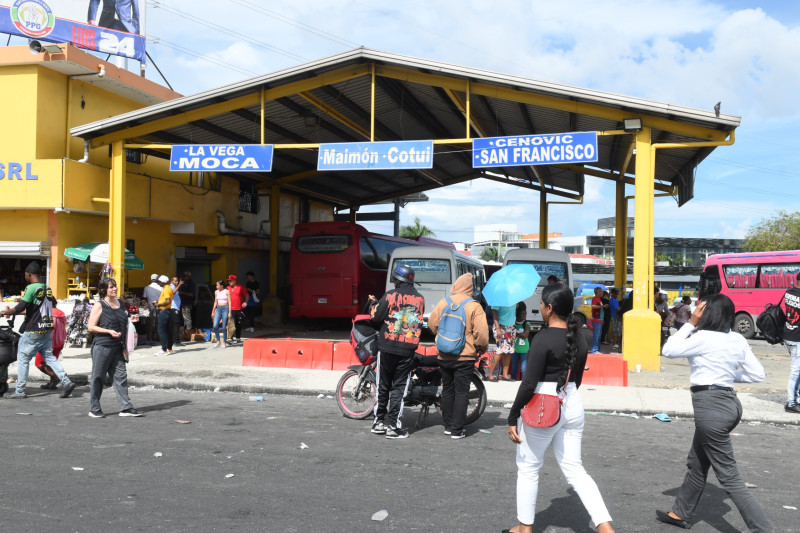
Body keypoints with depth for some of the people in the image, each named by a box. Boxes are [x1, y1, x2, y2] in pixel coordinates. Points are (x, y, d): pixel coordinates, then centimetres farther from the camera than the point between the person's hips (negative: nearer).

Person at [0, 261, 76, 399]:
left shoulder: (31, 288, -13)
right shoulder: (47, 289, 10)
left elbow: (19, 308, -20)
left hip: (33, 332, -7)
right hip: (47, 330, 7)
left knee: (23, 359, 5)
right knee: (50, 357, 11)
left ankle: (20, 391, 8)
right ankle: (66, 381, -4)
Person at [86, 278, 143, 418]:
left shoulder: (121, 303, 13)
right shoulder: (99, 306, -6)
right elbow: (91, 327, -8)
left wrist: (124, 346, 17)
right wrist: (109, 331, -18)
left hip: (118, 347, 6)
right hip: (102, 346, -6)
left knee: (121, 376, 2)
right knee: (98, 377, 3)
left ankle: (125, 407, 3)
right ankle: (94, 409, 14)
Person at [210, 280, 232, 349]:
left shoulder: (227, 291, -3)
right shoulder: (216, 292, 11)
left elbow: (229, 302, -4)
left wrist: (229, 312, -10)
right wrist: (213, 311, 16)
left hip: (225, 308, -4)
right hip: (218, 308, 4)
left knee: (224, 327, -2)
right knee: (215, 326, -7)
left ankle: (224, 342, 9)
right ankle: (218, 341, 9)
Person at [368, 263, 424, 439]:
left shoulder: (390, 295, -8)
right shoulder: (420, 299, 4)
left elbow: (376, 317, -6)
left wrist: (373, 304, 13)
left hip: (387, 347, -2)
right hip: (408, 350, 2)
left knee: (383, 385, 10)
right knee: (399, 387, 6)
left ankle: (379, 422, 17)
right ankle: (393, 426, 3)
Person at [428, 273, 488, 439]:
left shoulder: (444, 302, -1)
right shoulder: (474, 306, -11)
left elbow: (432, 323, 7)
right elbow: (481, 332, -13)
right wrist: (482, 348, 5)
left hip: (444, 355, 4)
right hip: (464, 357, -4)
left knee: (447, 390, 16)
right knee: (461, 392, 3)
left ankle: (448, 426, 23)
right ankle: (457, 430, 3)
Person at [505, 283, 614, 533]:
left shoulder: (543, 338, -17)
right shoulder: (579, 338, 6)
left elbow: (529, 383, -18)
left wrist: (512, 418, -11)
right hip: (573, 406, 7)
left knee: (528, 468, 11)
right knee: (574, 469, 13)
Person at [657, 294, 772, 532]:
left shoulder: (703, 338, -17)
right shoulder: (737, 339, 5)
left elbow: (668, 350, -6)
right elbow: (758, 374, 9)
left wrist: (690, 323, -5)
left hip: (711, 406, -9)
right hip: (729, 402, 9)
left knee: (729, 477, -2)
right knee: (697, 463, 21)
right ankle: (681, 514, 35)